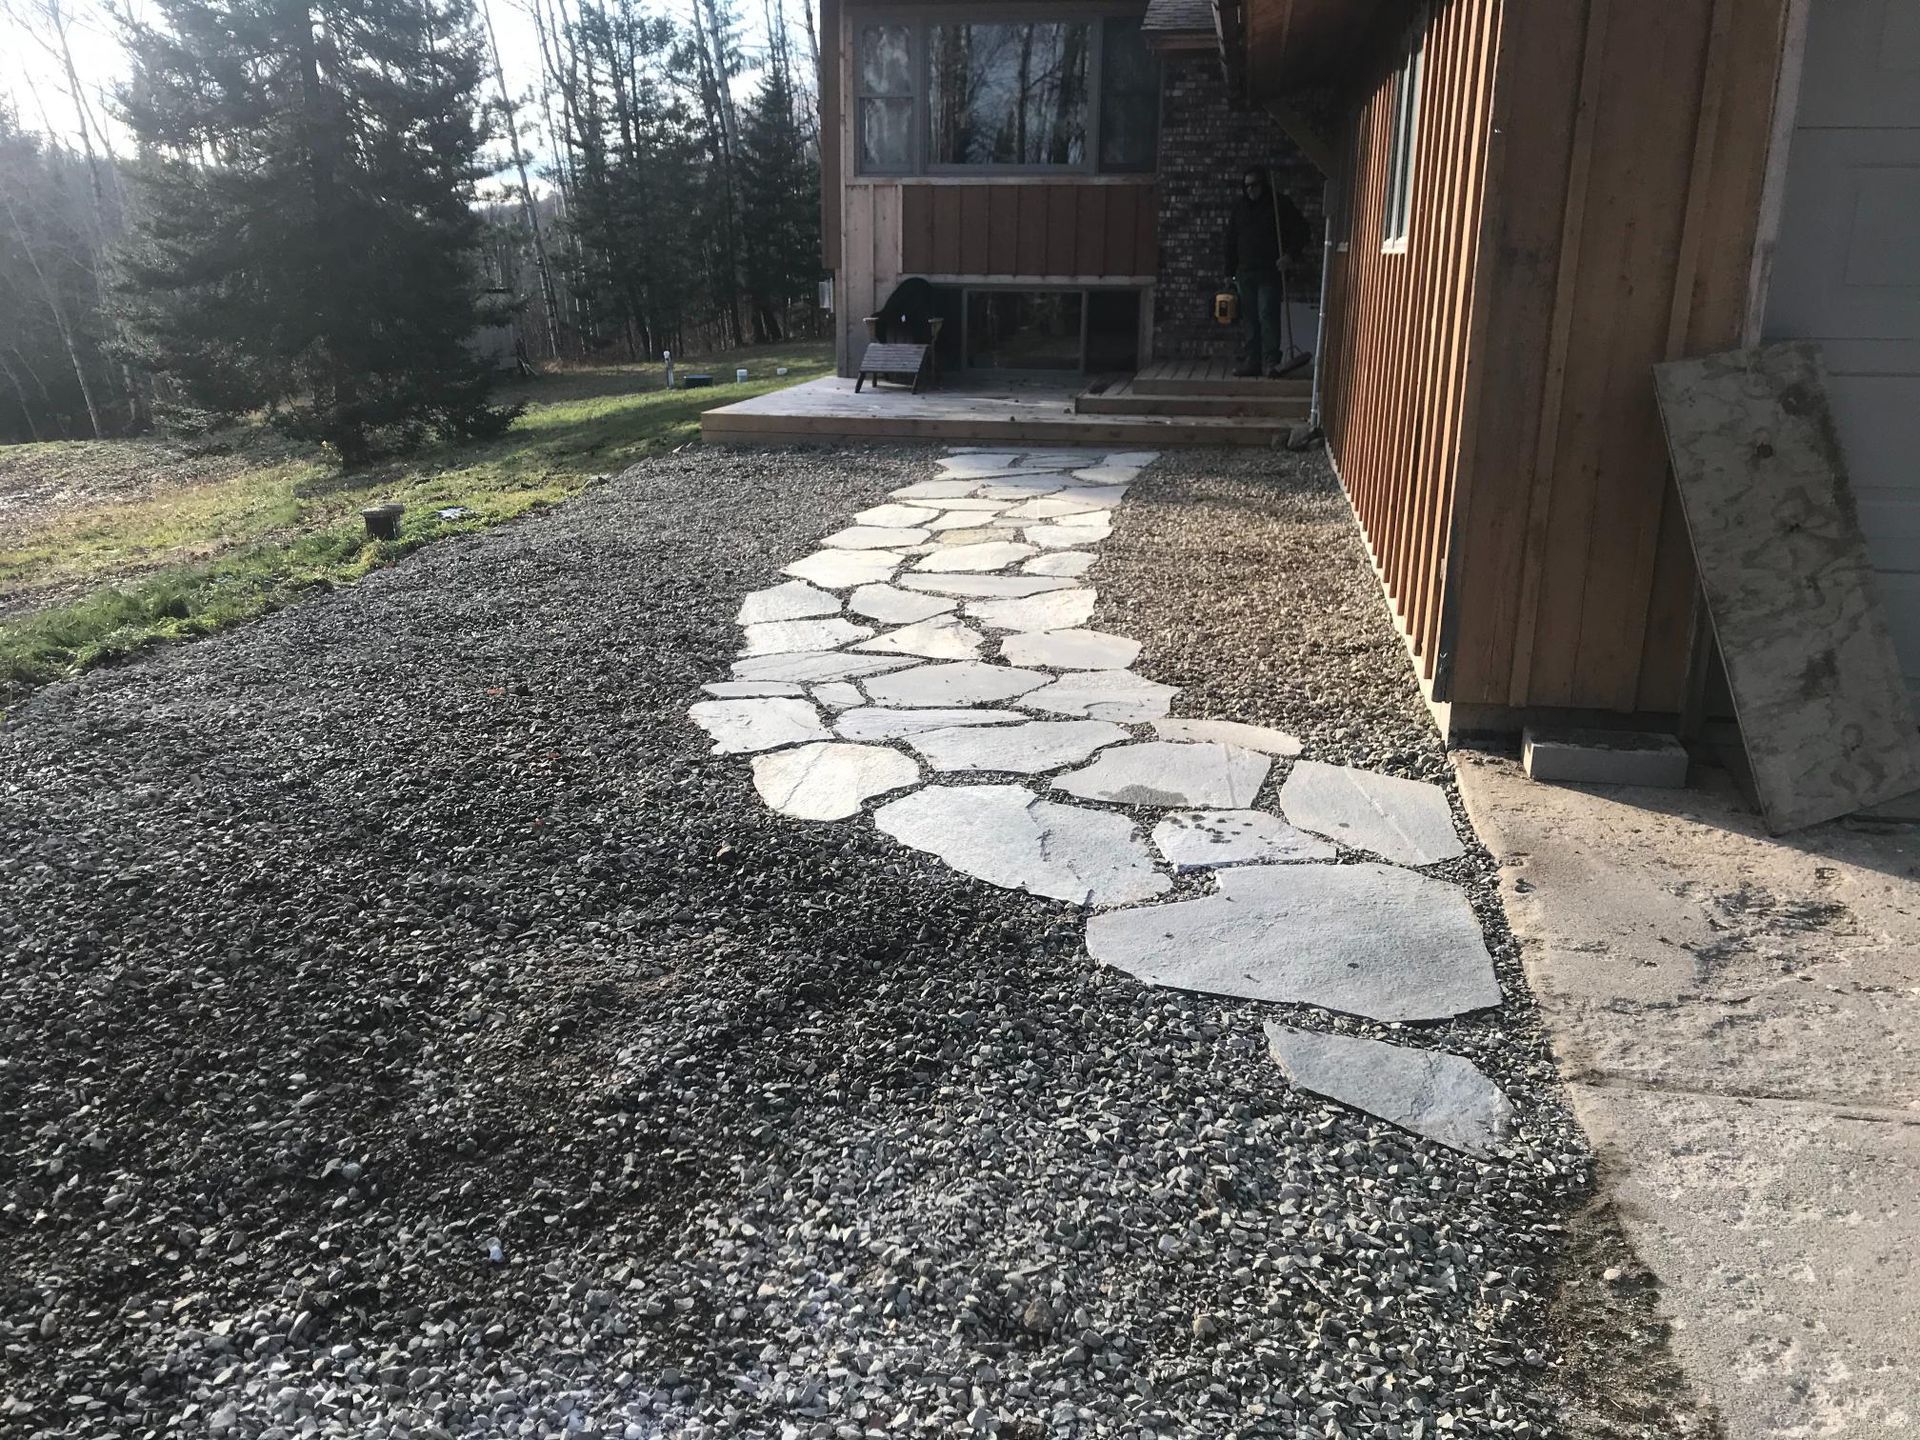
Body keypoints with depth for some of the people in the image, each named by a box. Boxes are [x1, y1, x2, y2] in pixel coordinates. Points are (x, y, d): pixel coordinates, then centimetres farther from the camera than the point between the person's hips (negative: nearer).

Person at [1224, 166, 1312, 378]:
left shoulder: (1279, 204, -2)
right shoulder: (1239, 205, 11)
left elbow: (1303, 231, 1)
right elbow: (1231, 240, 16)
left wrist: (1290, 254, -12)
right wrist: (1229, 272, 13)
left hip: (1269, 272, -5)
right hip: (1245, 272, 5)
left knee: (1267, 315, -13)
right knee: (1249, 318, 6)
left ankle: (1271, 361, -13)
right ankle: (1251, 362, 10)